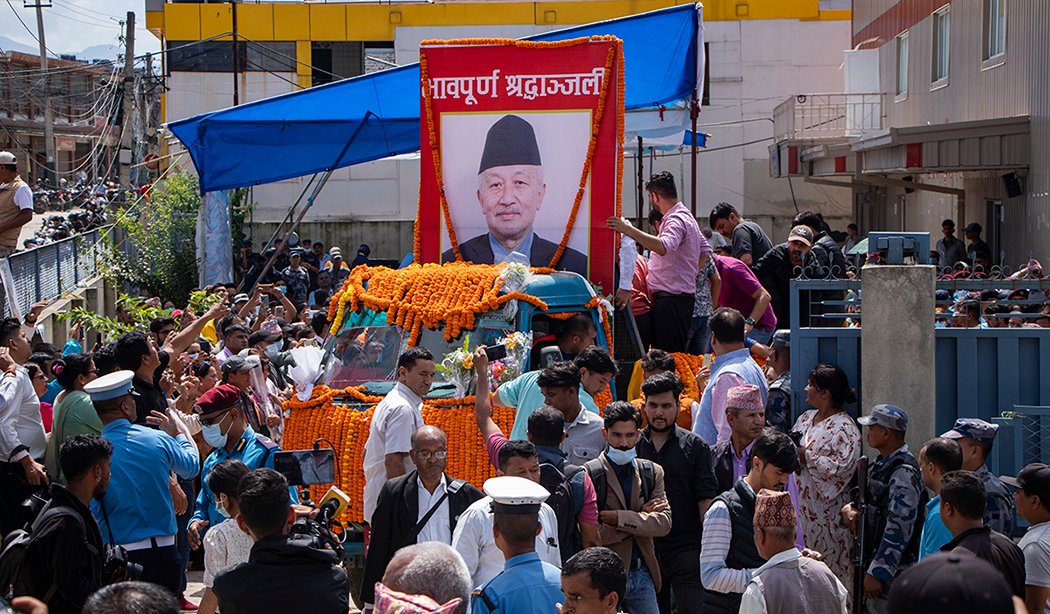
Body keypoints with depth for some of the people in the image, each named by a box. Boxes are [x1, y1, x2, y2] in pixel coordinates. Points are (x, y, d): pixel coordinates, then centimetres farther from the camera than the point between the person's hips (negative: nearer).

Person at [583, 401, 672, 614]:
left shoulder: (652, 472, 10)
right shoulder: (589, 474, -8)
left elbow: (664, 522, -2)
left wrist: (619, 518, -12)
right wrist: (641, 517, -8)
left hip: (643, 572, 5)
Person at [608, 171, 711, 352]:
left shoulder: (676, 220, -15)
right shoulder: (686, 217, 20)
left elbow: (664, 247, -36)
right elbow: (705, 250, 31)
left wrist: (629, 230, -37)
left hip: (672, 299, -11)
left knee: (670, 355, -13)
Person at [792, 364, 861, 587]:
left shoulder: (844, 428, -12)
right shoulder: (806, 418, 14)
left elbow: (842, 466, -22)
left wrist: (807, 457, -18)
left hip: (826, 510, -8)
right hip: (799, 506, 8)